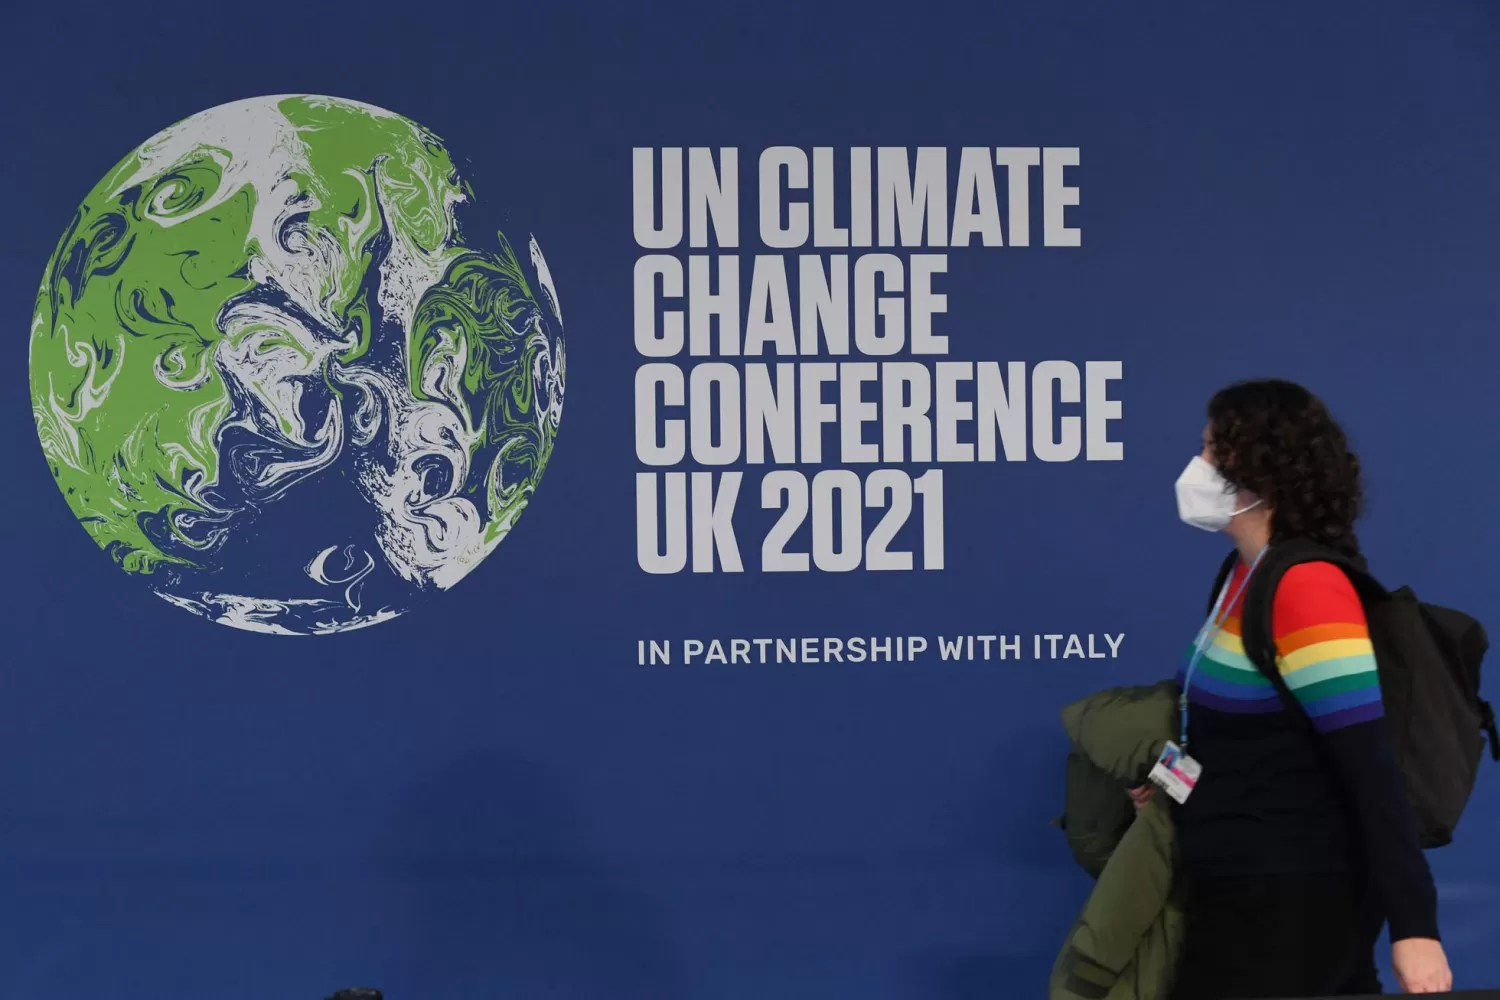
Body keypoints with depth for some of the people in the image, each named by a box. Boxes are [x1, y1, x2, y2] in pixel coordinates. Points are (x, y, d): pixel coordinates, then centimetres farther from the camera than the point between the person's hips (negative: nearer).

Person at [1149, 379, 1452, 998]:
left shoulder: (1305, 586, -20)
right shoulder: (1250, 576, 8)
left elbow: (1373, 768, -25)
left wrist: (1413, 926, -28)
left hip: (1287, 905, -9)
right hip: (1256, 893, 9)